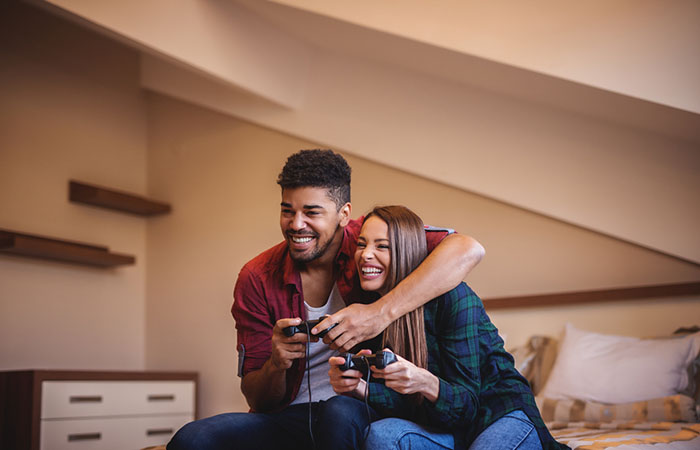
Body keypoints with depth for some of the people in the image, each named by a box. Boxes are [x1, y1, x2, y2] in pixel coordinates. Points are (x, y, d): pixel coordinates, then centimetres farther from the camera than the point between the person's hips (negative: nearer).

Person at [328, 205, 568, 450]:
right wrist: (357, 387, -24)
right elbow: (404, 399, -4)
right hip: (448, 430, 3)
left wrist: (425, 383, -39)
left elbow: (466, 402, -18)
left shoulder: (452, 296, -16)